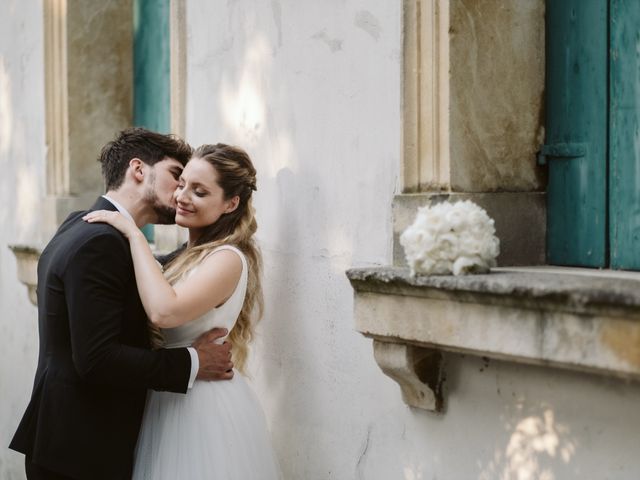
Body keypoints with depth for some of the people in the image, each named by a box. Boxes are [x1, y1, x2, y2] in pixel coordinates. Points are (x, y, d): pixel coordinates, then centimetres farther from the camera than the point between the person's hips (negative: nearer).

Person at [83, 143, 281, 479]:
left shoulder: (228, 259, -18)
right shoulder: (190, 254, 10)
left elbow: (164, 311, -32)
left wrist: (134, 234, -24)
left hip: (205, 410, -9)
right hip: (171, 401, 9)